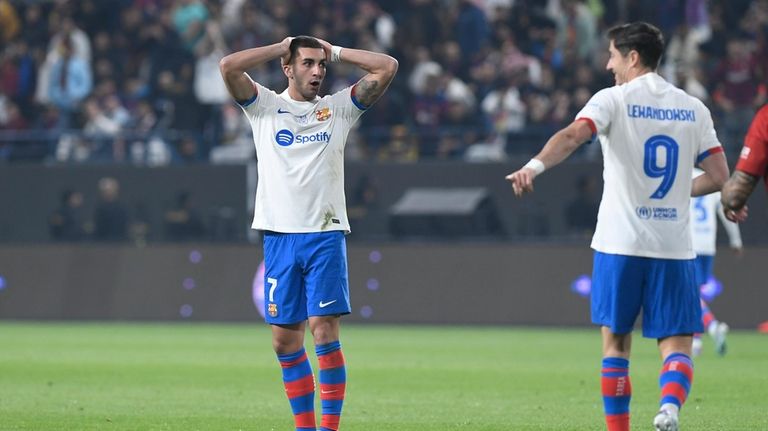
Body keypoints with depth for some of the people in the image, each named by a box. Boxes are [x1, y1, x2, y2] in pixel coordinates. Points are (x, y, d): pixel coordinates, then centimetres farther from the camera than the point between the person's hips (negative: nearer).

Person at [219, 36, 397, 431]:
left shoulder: (339, 108, 9)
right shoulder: (265, 106, 8)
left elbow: (387, 67, 1)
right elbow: (228, 67, -8)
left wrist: (335, 52, 6)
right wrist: (282, 47, 1)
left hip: (326, 235, -1)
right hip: (279, 235, 1)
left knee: (324, 329, -11)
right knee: (284, 337, 2)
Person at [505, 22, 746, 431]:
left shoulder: (613, 99, -2)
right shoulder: (694, 109, 9)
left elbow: (573, 135, -21)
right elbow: (719, 176, 7)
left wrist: (535, 166, -35)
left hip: (620, 243, -2)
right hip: (674, 246, 2)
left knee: (615, 342, 10)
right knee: (676, 345, 3)